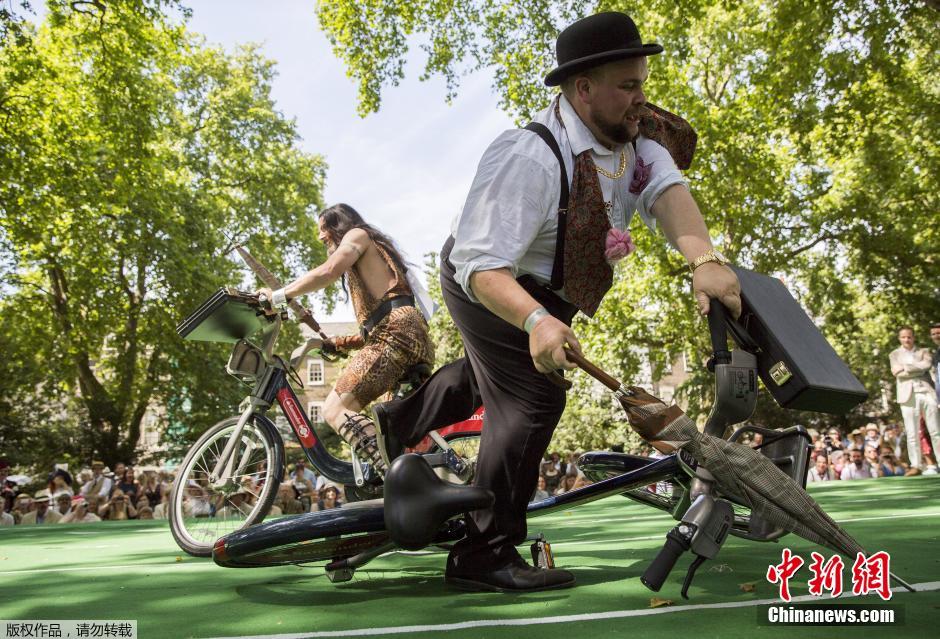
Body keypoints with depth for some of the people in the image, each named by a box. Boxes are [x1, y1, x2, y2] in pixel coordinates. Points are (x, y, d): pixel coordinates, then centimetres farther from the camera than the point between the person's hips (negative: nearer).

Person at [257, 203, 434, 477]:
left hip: (395, 331, -10)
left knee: (335, 409, -15)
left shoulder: (357, 235, 12)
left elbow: (328, 271, -9)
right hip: (417, 334, 10)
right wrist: (336, 344, 27)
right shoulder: (375, 259, 38)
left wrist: (278, 296, -5)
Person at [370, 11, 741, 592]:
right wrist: (536, 321, -57)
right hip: (489, 285, -9)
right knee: (533, 396, -20)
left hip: (549, 291, 9)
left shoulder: (635, 133, -12)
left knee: (493, 374, 27)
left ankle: (398, 423, 52)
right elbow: (481, 265, -39)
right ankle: (485, 556, -7)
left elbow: (667, 189, -28)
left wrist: (705, 260, -47)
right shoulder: (528, 158, -35)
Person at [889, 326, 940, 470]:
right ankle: (916, 465, -2)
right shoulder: (895, 354, 15)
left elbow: (927, 364, -6)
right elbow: (897, 373, -2)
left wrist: (904, 368, -7)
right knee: (912, 434, -4)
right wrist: (919, 369, -5)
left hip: (927, 392, 1)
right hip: (909, 395, -1)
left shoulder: (923, 351, 16)